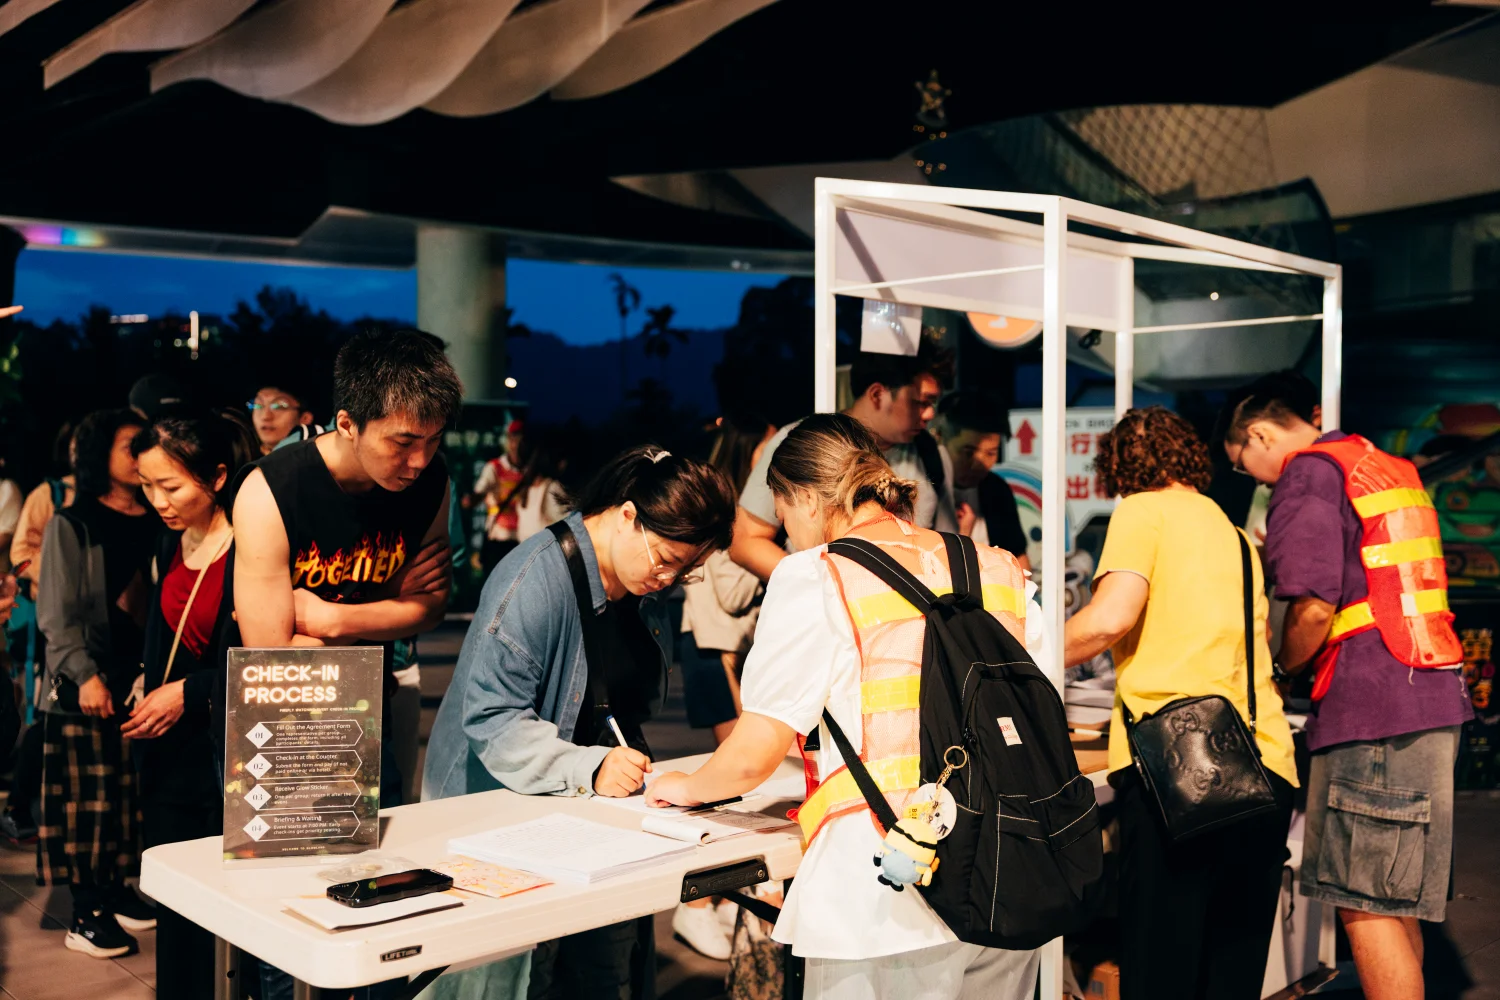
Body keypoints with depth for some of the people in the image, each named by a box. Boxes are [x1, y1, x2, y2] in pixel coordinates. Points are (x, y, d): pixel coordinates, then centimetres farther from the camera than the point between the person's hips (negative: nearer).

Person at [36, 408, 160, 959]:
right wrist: (85, 675, -16)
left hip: (143, 675, 4)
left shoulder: (156, 524, 10)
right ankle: (84, 911, 8)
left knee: (133, 790, 9)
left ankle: (115, 889, 23)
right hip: (87, 683, -4)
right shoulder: (71, 525, -1)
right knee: (89, 794, 0)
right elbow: (57, 614, -5)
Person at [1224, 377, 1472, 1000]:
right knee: (1395, 900, 15)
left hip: (1374, 710, -10)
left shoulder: (1308, 473, -7)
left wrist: (1284, 667, 1)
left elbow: (1315, 606, -16)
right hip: (1433, 697, 10)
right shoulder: (1388, 467, 21)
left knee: (1366, 905, -5)